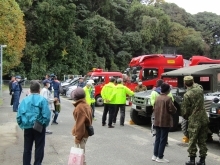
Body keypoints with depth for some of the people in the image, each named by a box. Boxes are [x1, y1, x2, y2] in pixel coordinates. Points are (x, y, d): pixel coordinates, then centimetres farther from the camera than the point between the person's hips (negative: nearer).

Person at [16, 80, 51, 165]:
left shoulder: (25, 100, 2)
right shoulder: (42, 100, -9)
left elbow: (19, 115, -1)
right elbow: (46, 115, -14)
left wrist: (22, 125, 10)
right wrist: (44, 124, 1)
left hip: (27, 127, 3)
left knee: (27, 148, 16)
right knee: (39, 148, 11)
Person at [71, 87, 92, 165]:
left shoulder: (79, 107, -22)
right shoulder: (87, 105, 5)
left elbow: (80, 123, -23)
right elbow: (89, 120, 13)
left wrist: (77, 137, -17)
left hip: (81, 133, -9)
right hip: (86, 132, 9)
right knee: (82, 150, 20)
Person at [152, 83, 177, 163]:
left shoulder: (157, 98, 7)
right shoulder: (168, 98, -15)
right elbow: (172, 110, -17)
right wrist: (175, 110, 4)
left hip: (157, 121, 7)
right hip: (165, 122, -7)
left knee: (157, 138, 15)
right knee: (163, 139, 0)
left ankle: (155, 155, 20)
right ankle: (160, 157, 4)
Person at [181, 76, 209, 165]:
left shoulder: (187, 95, -15)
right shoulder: (200, 90, 1)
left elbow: (185, 110, -11)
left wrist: (185, 117, 8)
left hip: (194, 121, -5)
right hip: (204, 119, 5)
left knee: (192, 141, 6)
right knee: (202, 141, 13)